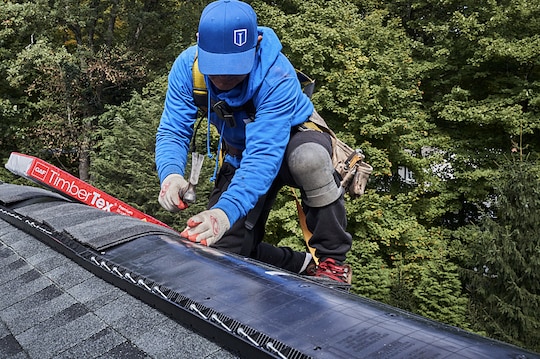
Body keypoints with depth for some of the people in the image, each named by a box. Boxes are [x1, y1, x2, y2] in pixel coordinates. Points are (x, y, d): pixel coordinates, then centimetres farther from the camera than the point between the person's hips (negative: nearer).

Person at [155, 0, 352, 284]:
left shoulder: (277, 79, -37)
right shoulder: (187, 67, -23)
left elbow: (263, 155, -45)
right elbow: (172, 131, -24)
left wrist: (226, 210, -59)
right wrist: (171, 174, -47)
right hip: (240, 157, 5)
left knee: (307, 157, -42)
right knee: (219, 251, -8)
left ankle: (332, 260, -20)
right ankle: (300, 265, 17)